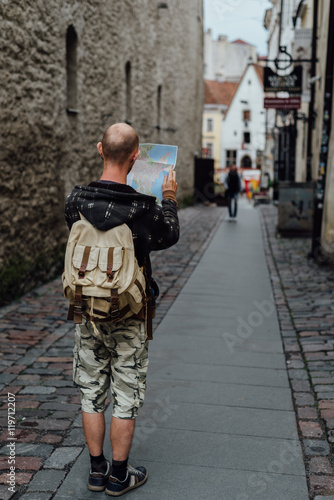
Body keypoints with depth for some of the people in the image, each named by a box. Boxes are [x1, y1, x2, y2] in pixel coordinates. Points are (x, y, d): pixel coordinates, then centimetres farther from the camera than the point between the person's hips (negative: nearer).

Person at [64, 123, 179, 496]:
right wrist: (169, 201, 18)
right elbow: (169, 236, 1)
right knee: (126, 396, 10)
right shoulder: (144, 208, -18)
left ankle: (96, 471, 27)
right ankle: (118, 476, 22)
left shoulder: (77, 200, -9)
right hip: (128, 316, -3)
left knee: (92, 393, 15)